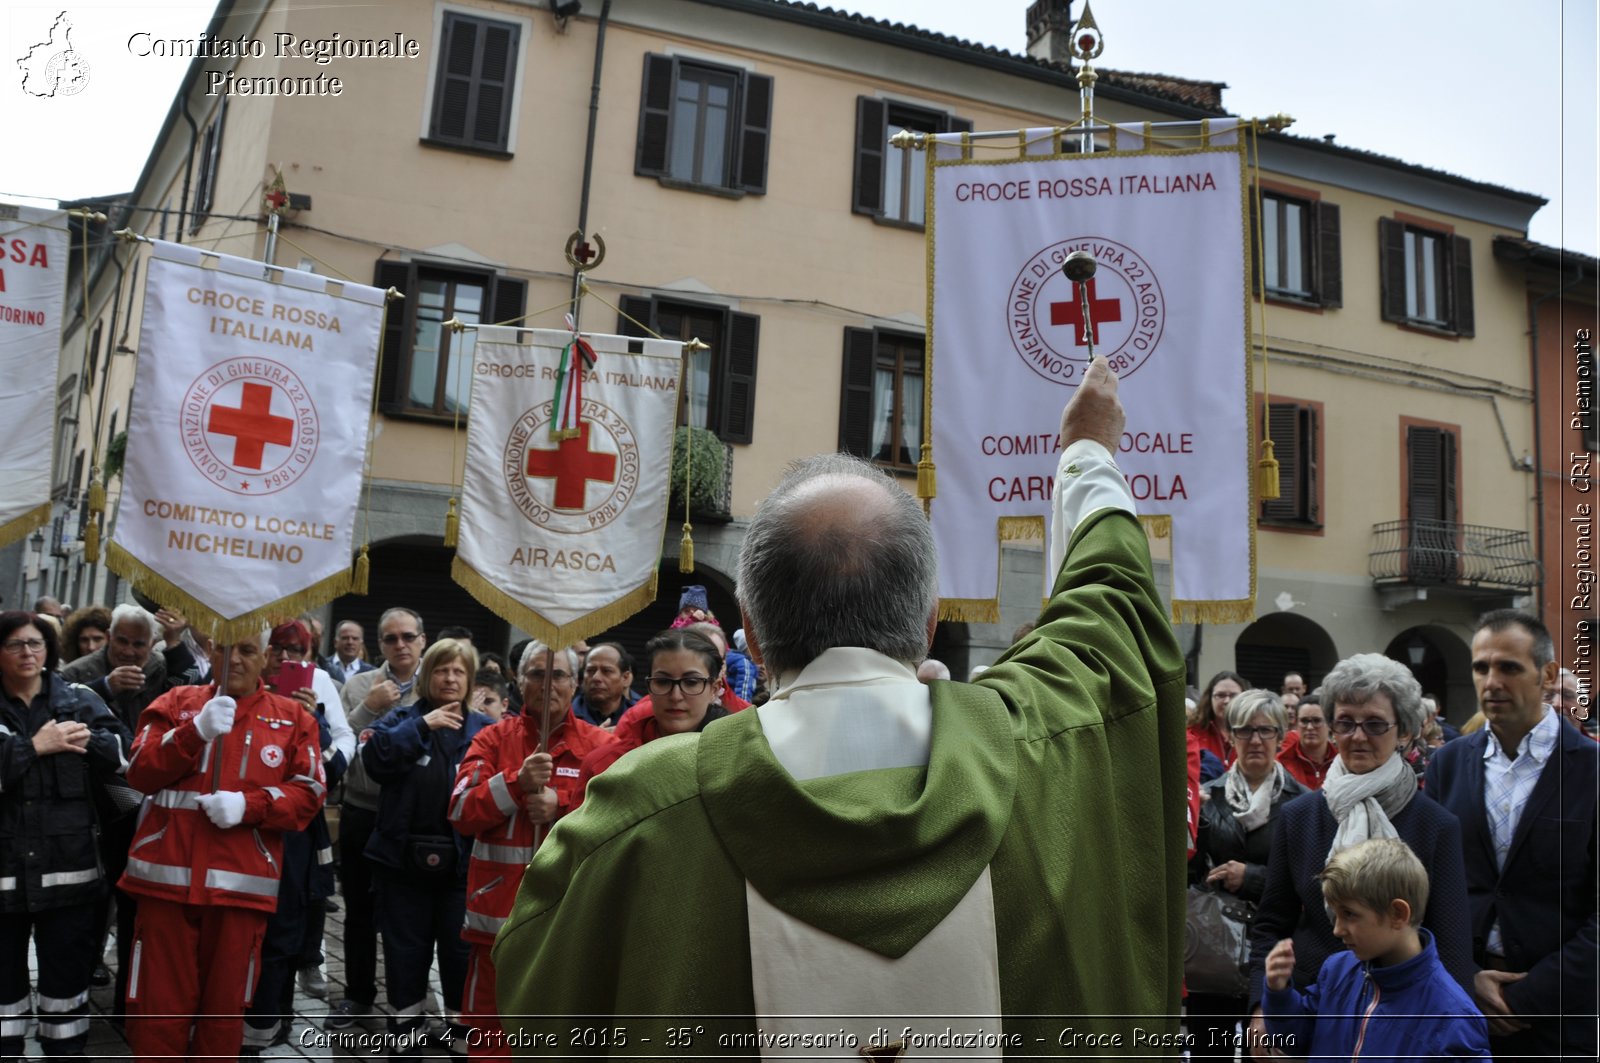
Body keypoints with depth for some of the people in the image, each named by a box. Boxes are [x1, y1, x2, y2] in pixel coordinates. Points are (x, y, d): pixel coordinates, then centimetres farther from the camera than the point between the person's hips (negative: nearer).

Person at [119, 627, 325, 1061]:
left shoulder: (293, 717, 7)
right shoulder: (176, 702, 10)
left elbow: (309, 794, 1)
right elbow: (140, 773, -1)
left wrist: (248, 804, -14)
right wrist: (196, 731, -15)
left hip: (241, 882, 0)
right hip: (167, 876, 1)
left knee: (225, 1008, 9)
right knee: (159, 1005, 6)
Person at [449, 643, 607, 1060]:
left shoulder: (600, 744, 2)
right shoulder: (492, 739, 5)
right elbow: (461, 812, -5)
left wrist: (563, 806, -18)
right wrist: (517, 781, -19)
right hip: (499, 908, 1)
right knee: (489, 1028, 9)